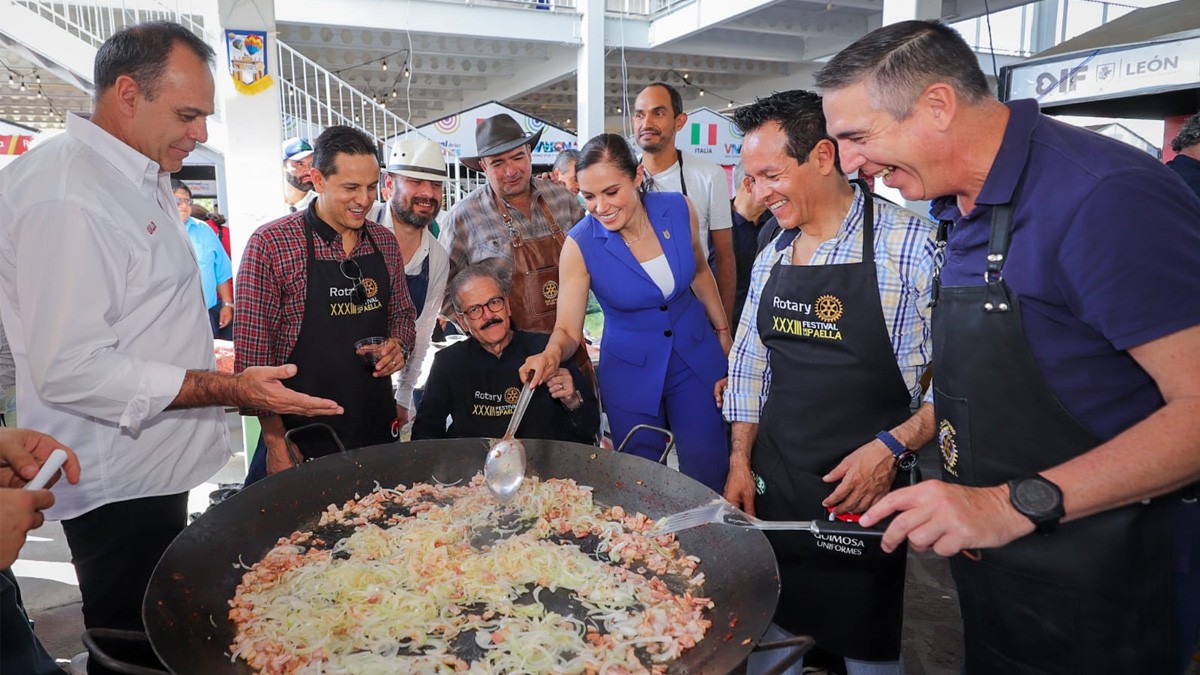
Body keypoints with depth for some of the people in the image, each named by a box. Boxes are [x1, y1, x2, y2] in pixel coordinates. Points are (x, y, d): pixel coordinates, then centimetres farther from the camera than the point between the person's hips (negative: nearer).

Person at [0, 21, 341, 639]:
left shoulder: (144, 180, 12)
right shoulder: (65, 195, -22)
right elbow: (72, 370, -27)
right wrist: (230, 389, -29)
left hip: (156, 466, 10)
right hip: (117, 484, -10)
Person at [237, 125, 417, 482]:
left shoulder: (385, 242, 5)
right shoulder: (269, 243, -11)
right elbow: (251, 348, -11)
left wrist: (399, 346, -5)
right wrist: (275, 439, -12)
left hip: (379, 427, 5)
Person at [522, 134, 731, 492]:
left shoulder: (679, 210, -13)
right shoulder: (580, 246, -19)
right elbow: (568, 330, -15)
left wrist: (723, 333, 11)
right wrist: (551, 354, -36)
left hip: (696, 356, 2)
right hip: (630, 371, -2)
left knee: (709, 473, 9)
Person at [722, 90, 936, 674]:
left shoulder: (909, 243, -13)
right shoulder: (771, 256, 7)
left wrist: (892, 447, -20)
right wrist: (740, 461, 8)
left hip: (864, 491, -5)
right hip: (773, 483, 6)